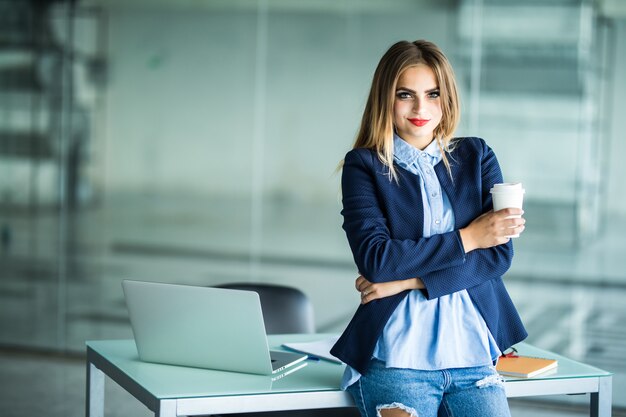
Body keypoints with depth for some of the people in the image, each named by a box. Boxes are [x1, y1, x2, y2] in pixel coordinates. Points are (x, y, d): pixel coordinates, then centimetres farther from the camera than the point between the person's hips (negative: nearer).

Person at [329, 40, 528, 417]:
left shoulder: (477, 157, 10)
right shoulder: (364, 166, 3)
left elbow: (500, 254, 0)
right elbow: (374, 258, -11)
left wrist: (409, 279, -9)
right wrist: (466, 239, -7)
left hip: (473, 354, 3)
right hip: (396, 360, -2)